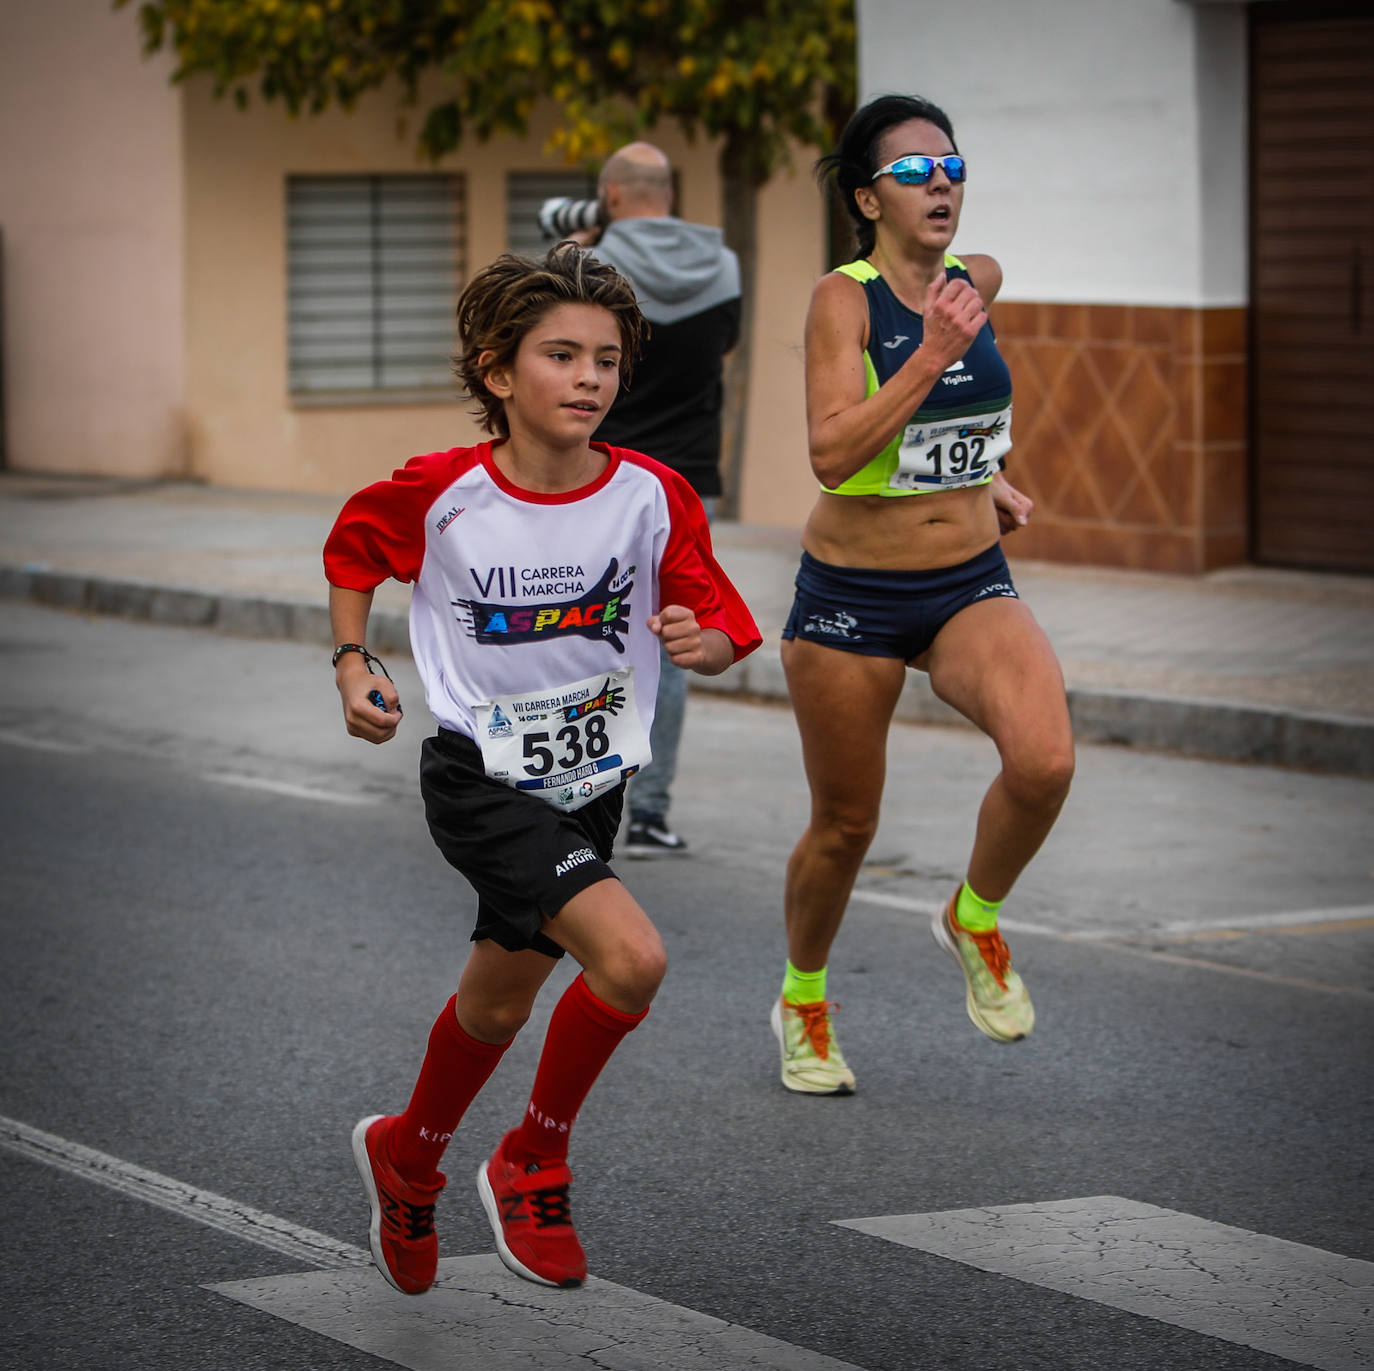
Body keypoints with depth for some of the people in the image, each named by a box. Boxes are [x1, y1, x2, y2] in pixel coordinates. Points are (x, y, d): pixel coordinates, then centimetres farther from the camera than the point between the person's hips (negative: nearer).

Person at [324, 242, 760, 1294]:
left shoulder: (652, 496, -10)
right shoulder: (441, 493, -14)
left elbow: (725, 636, -5)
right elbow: (352, 550, 7)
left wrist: (703, 643, -26)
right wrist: (353, 665, -3)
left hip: (590, 782, 4)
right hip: (480, 780, -4)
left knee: (498, 1005, 18)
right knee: (632, 958, -22)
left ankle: (408, 1157, 46)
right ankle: (533, 1165, 0)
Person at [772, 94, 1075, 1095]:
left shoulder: (979, 283, 3)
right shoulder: (844, 297, -13)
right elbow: (832, 453, -26)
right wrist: (933, 354, -29)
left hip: (972, 586, 4)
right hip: (851, 597, -3)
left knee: (1045, 761, -24)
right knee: (846, 825, 8)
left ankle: (975, 919, 5)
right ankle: (803, 1000, 35)